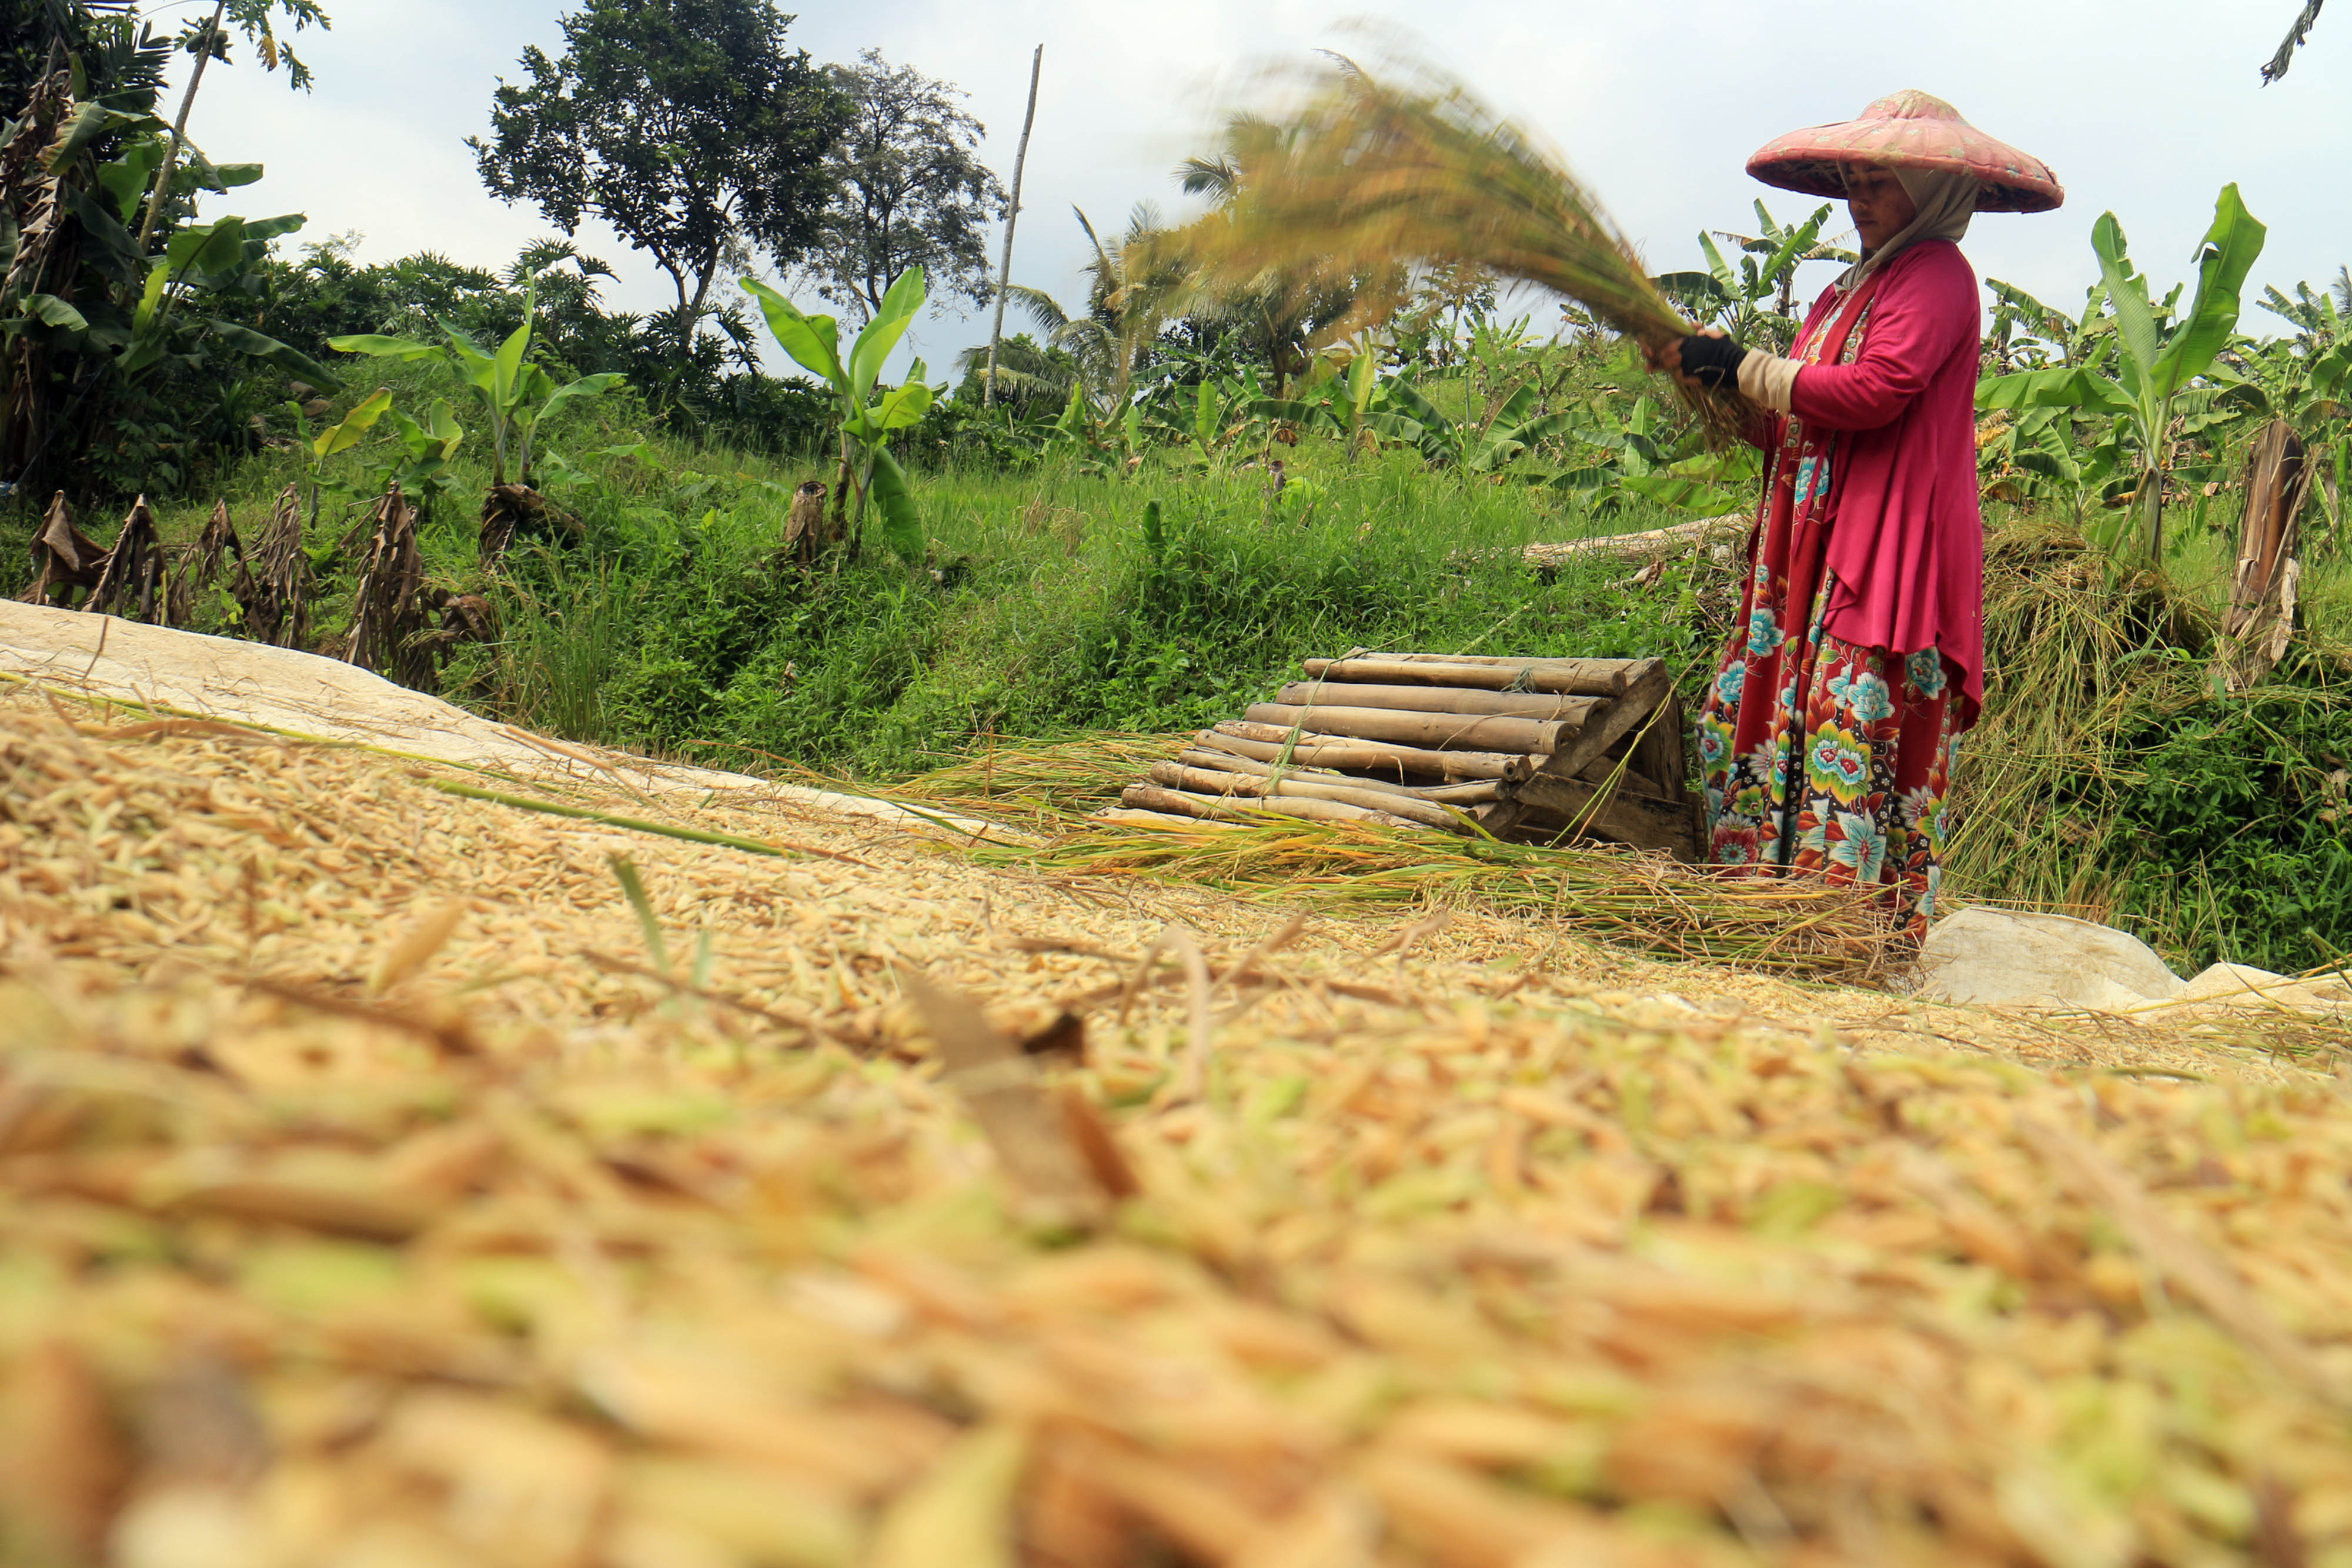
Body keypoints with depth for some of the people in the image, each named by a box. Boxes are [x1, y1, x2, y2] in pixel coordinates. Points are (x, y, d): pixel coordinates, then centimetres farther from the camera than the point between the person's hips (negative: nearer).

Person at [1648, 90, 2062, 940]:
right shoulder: (1856, 284, 24)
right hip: (1817, 548, 10)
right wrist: (1710, 372, 9)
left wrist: (1741, 367, -10)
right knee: (1752, 713, 5)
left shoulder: (1936, 273, -5)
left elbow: (1874, 392, -20)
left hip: (1885, 548, -9)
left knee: (1853, 737, -11)